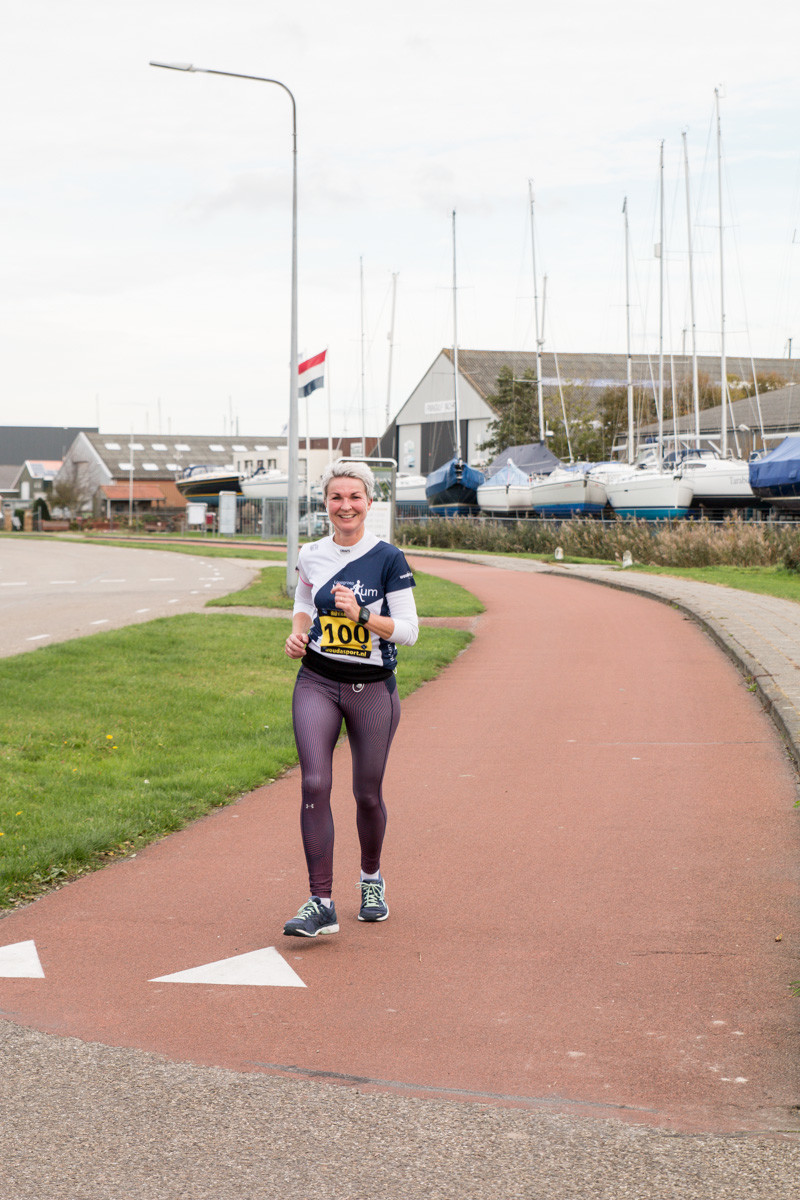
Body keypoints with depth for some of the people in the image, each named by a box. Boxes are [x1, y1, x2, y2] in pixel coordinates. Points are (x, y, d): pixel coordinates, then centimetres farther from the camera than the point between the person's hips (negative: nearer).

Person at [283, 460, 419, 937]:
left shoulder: (388, 558, -7)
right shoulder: (312, 556, 4)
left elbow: (409, 630, -8)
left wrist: (362, 615, -23)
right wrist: (297, 632, 2)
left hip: (372, 688, -2)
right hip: (317, 683, 2)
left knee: (368, 793, 9)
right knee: (315, 785, -14)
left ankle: (372, 879, 37)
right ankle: (322, 903, -13)